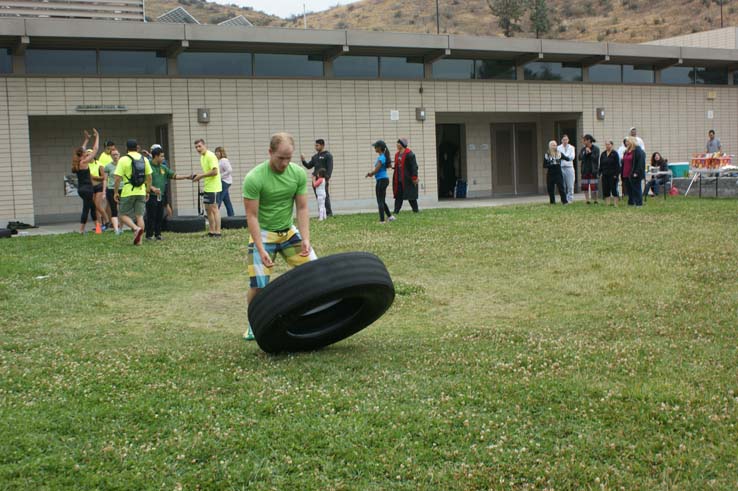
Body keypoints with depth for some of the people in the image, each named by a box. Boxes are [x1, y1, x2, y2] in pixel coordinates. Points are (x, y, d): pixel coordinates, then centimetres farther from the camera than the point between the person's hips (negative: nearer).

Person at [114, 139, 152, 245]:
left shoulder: (123, 160, -7)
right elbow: (149, 177, 9)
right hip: (141, 192, 4)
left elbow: (118, 178, -10)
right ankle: (139, 239, 5)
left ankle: (136, 228, -17)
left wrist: (116, 192, -2)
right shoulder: (144, 159, 6)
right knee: (139, 216, 8)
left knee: (123, 215, 6)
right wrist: (147, 191, 17)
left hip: (128, 192, -4)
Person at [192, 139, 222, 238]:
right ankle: (211, 231, 17)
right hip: (207, 187, 10)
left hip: (213, 187, -10)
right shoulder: (202, 157, 14)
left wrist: (201, 176, -18)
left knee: (214, 208, -8)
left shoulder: (210, 156, -15)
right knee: (208, 208, 12)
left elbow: (215, 171, -23)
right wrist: (199, 176, 5)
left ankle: (217, 232, -6)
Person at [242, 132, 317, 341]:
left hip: (289, 231, 4)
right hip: (264, 233, -4)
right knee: (258, 285, -9)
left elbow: (302, 209, -4)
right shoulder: (254, 178, -22)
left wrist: (306, 239, -16)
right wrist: (261, 250, -24)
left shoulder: (298, 174, -9)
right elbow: (252, 216, -18)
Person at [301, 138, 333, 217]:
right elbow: (309, 166, 18)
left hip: (324, 179, -7)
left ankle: (329, 213, -7)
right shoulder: (315, 156, 19)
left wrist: (327, 178, -19)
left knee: (325, 196, -10)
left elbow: (330, 168, -9)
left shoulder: (328, 155, -2)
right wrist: (303, 160, 2)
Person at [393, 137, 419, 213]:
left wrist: (414, 178, -18)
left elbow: (414, 166, -14)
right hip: (399, 180, 7)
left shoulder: (409, 154, -12)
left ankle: (415, 209, 11)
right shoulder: (397, 154, 13)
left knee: (411, 196, 1)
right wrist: (395, 178, 16)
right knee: (398, 195, 5)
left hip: (407, 179, -7)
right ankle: (396, 210, 6)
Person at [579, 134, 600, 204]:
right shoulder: (583, 149, 11)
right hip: (585, 170, 4)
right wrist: (585, 153, -13)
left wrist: (590, 152, -13)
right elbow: (580, 158, 0)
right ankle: (587, 200, 12)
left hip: (593, 171, -4)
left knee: (594, 186, -6)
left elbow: (596, 158, -11)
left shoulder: (596, 149, -2)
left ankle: (595, 200, 6)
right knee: (585, 186, 3)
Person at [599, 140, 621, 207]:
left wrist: (616, 174, -14)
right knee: (606, 190, 4)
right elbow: (601, 165, 14)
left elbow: (617, 165, -7)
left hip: (612, 175, -5)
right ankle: (607, 203, 9)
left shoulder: (615, 154, -4)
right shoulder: (603, 154, 11)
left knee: (614, 189, -2)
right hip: (605, 175, 5)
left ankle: (615, 204, 1)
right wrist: (599, 173, 6)